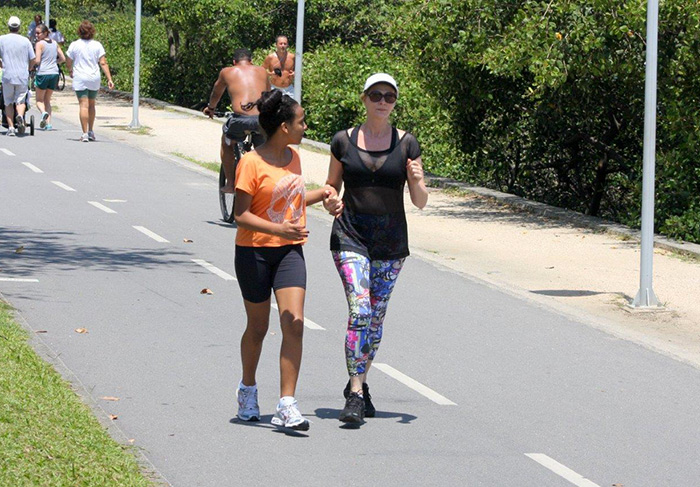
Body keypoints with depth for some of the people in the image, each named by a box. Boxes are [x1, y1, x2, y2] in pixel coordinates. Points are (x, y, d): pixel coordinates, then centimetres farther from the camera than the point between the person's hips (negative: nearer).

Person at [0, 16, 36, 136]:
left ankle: (11, 127, 1)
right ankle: (20, 116, -25)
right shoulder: (25, 41, 3)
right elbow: (33, 60, 4)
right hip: (23, 76, 1)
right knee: (21, 101, 6)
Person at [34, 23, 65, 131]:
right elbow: (63, 59, 12)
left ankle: (44, 112, -23)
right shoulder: (54, 43, 10)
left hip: (43, 73, -5)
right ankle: (48, 123, 3)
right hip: (54, 73, 5)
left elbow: (37, 60, -15)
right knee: (47, 100, 15)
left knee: (39, 100, 7)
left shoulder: (40, 44, -8)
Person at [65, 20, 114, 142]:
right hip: (94, 79, 2)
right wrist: (109, 79, -7)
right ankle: (91, 132, 25)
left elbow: (68, 63, 2)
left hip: (80, 79, -2)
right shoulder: (97, 45, -1)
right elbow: (103, 63, -7)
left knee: (84, 105, -6)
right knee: (91, 105, 18)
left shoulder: (74, 45, -4)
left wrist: (71, 71, 24)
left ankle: (85, 133, -13)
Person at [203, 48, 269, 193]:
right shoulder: (261, 71, 23)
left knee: (226, 143, 29)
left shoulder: (227, 72, 18)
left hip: (241, 118, -2)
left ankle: (230, 183, 28)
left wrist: (210, 108, 58)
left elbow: (216, 93, 37)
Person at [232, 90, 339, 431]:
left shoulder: (293, 157, 9)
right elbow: (240, 215, -17)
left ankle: (287, 406, -11)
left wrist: (321, 194, 13)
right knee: (258, 327, 10)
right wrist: (280, 229, -29)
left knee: (294, 325, -10)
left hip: (289, 251, 5)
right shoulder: (251, 163, -14)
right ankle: (248, 390, 36)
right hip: (254, 252, -5)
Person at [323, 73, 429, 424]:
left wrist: (417, 181, -19)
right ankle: (355, 394, -16)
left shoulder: (406, 144, 1)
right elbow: (332, 186, 12)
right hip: (351, 238, -2)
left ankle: (359, 384, 26)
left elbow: (420, 202, 2)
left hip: (391, 242, 2)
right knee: (360, 311, -16)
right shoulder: (344, 141, 2)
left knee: (376, 317, 9)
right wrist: (330, 200, -10)